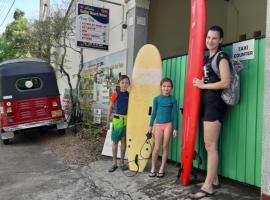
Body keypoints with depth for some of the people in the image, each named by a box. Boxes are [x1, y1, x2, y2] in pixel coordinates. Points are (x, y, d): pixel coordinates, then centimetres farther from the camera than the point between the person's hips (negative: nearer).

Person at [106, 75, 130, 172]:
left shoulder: (129, 95, 4)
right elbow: (110, 107, -1)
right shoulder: (115, 94, -5)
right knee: (115, 141, 5)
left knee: (124, 141, 10)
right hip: (117, 119, -2)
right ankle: (114, 163, 17)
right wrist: (108, 121, -2)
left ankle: (122, 162, 22)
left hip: (126, 120, 3)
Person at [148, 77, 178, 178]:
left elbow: (175, 114, 1)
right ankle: (153, 168, 13)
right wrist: (150, 125, 8)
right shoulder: (157, 99, 1)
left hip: (168, 124, 0)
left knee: (165, 146, 5)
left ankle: (162, 168, 17)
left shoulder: (173, 99, 0)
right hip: (158, 124, 0)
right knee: (157, 147, 0)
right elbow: (154, 113, 7)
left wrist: (175, 128, -1)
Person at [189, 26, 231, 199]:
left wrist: (203, 85, -11)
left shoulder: (221, 57, -7)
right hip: (207, 103, 9)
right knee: (209, 145, 11)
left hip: (215, 104, -9)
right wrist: (199, 83, 7)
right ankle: (214, 180, 23)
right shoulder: (208, 58, 19)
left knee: (211, 146, -7)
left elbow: (226, 83, -18)